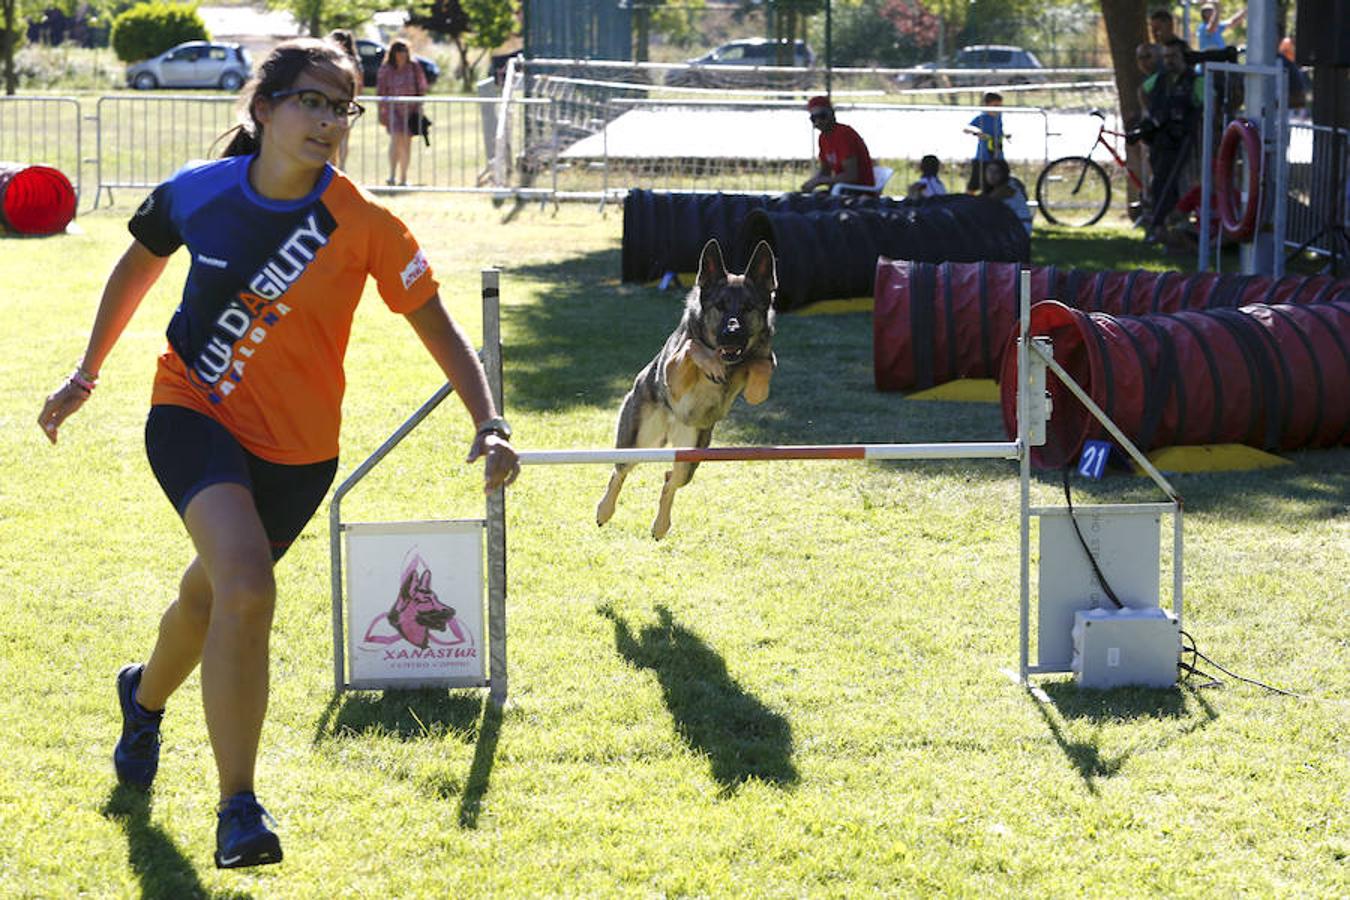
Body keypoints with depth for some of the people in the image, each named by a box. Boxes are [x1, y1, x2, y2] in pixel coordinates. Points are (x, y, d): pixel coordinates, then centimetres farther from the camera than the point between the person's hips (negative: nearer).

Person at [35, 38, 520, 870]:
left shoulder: (364, 225, -15)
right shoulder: (195, 193, -10)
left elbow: (438, 328, -9)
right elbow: (139, 266, 10)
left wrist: (489, 423, -23)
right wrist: (87, 375, 16)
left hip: (296, 450, 2)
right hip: (193, 415, -2)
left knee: (212, 594, 19)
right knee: (247, 585, -27)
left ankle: (146, 695, 57)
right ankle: (238, 808, -19)